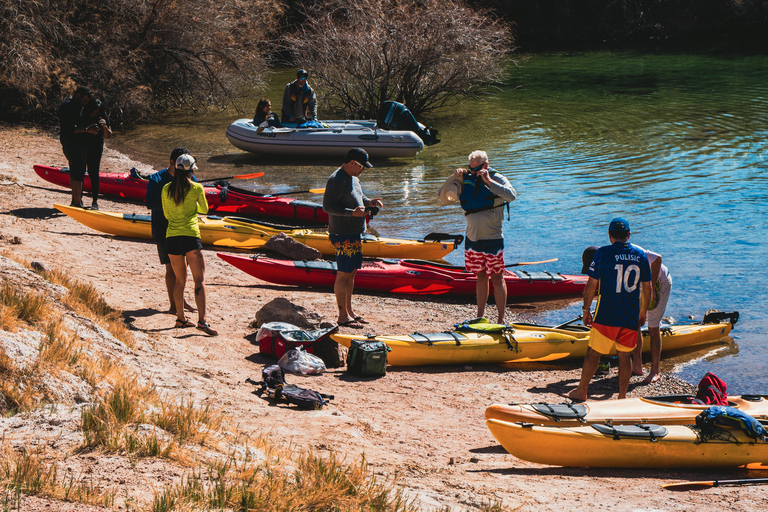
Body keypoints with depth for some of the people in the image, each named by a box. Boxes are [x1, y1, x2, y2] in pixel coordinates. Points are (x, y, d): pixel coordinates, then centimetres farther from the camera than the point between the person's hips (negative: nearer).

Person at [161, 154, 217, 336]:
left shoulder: (166, 189, 6)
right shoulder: (196, 188, -4)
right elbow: (204, 209, 13)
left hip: (171, 237, 5)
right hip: (190, 235, -4)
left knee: (180, 280, 18)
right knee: (200, 279, -7)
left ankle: (181, 318, 24)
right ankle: (202, 320, -19)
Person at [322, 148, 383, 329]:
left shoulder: (353, 178, 15)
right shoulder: (336, 180, -17)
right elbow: (327, 206, -23)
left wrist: (369, 202, 9)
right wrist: (352, 212, -29)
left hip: (355, 233, 10)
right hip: (342, 234, -10)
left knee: (351, 273, 15)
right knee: (343, 274, -6)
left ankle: (349, 311, 24)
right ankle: (343, 316, -2)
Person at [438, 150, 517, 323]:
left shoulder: (497, 179, -6)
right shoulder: (465, 180, 5)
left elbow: (511, 195, -24)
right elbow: (443, 197, 5)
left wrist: (489, 181, -25)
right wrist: (454, 178, -9)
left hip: (492, 238, -4)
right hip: (472, 238, 4)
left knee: (497, 278, -2)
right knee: (481, 276, 14)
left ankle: (502, 319, 2)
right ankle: (480, 316, 22)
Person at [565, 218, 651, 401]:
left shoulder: (603, 253, -8)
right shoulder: (640, 255, 4)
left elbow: (591, 285, -8)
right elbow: (647, 287, 10)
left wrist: (586, 310, 2)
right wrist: (643, 313, 21)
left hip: (607, 315, -4)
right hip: (631, 316, 4)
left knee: (593, 352, 6)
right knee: (624, 355, 11)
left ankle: (581, 391, 14)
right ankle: (622, 397, 12)